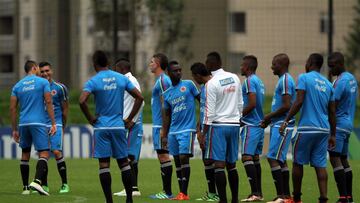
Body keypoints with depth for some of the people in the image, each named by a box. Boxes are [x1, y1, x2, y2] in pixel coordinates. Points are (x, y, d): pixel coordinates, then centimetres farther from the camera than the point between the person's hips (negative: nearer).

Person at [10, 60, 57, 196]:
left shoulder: (17, 86, 12)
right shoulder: (43, 82, 2)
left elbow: (12, 108, 8)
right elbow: (48, 102, -6)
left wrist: (14, 129, 13)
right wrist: (53, 123, -5)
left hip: (23, 123, 4)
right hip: (39, 123, -4)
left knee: (25, 154, 16)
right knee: (44, 154, -7)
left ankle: (25, 187, 15)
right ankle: (37, 181, -29)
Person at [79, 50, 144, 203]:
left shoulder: (93, 81, -6)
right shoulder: (122, 79, 5)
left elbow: (82, 101, -21)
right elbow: (139, 97, 5)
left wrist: (90, 118, -7)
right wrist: (129, 119, 8)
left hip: (101, 126, -3)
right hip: (119, 126, 3)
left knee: (104, 164, 0)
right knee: (124, 162, 10)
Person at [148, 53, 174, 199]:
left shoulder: (162, 80, -13)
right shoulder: (161, 79, 18)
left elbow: (165, 104, -18)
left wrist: (164, 128, -20)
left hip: (160, 125, -10)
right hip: (159, 125, 10)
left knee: (163, 156, -9)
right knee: (162, 156, 12)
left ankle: (167, 192, -9)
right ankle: (166, 191, 15)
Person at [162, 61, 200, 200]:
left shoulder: (188, 85, 0)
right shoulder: (167, 93, 13)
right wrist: (164, 135, 13)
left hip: (187, 129, -5)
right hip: (173, 131, 5)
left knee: (184, 158, -13)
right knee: (177, 161, 6)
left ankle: (184, 193, -11)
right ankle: (181, 193, 10)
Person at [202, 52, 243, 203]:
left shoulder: (211, 84, -12)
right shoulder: (234, 78, 7)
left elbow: (210, 112, -12)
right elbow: (240, 104, 13)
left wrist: (203, 134, -7)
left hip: (219, 125, -6)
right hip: (234, 124, 6)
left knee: (219, 164, -6)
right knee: (231, 164, 13)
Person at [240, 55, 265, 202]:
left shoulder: (249, 81, -13)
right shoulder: (259, 82, 17)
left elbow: (252, 104, -21)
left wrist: (239, 116, -9)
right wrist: (242, 117, 19)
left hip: (251, 126, -10)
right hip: (259, 124, 10)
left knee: (247, 157, -11)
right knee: (255, 157, 12)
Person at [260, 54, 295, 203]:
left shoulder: (285, 80, -14)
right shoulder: (283, 80, 18)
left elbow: (286, 106, -22)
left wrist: (269, 116, -10)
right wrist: (269, 119, 15)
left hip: (282, 126, -10)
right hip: (279, 125, 10)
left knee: (273, 158, -13)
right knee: (281, 160, 12)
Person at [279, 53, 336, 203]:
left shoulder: (304, 78, -3)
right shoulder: (328, 84, 15)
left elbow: (299, 102, -14)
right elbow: (332, 112, 14)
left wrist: (286, 121, -10)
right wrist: (333, 135, 19)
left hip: (307, 128, -5)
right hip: (324, 129, 5)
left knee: (298, 162, 7)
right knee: (320, 165, 3)